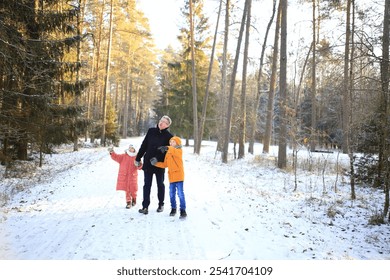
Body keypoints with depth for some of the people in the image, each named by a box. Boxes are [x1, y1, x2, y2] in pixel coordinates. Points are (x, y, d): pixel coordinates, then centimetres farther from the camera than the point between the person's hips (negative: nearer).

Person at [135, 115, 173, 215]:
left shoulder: (168, 136, -6)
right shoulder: (151, 131, 2)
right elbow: (144, 145, 6)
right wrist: (138, 158, 7)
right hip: (148, 162, 2)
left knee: (160, 184, 13)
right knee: (147, 185, 3)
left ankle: (161, 204, 27)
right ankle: (145, 206, 8)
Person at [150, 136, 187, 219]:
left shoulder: (179, 151, -4)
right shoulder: (168, 153, 17)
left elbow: (175, 152, -30)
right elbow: (165, 164, 19)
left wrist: (167, 148, -46)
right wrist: (156, 163, 8)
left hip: (179, 176, -6)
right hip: (171, 176, 6)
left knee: (180, 194, -6)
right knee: (172, 194, 10)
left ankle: (183, 210, 1)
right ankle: (173, 208, 25)